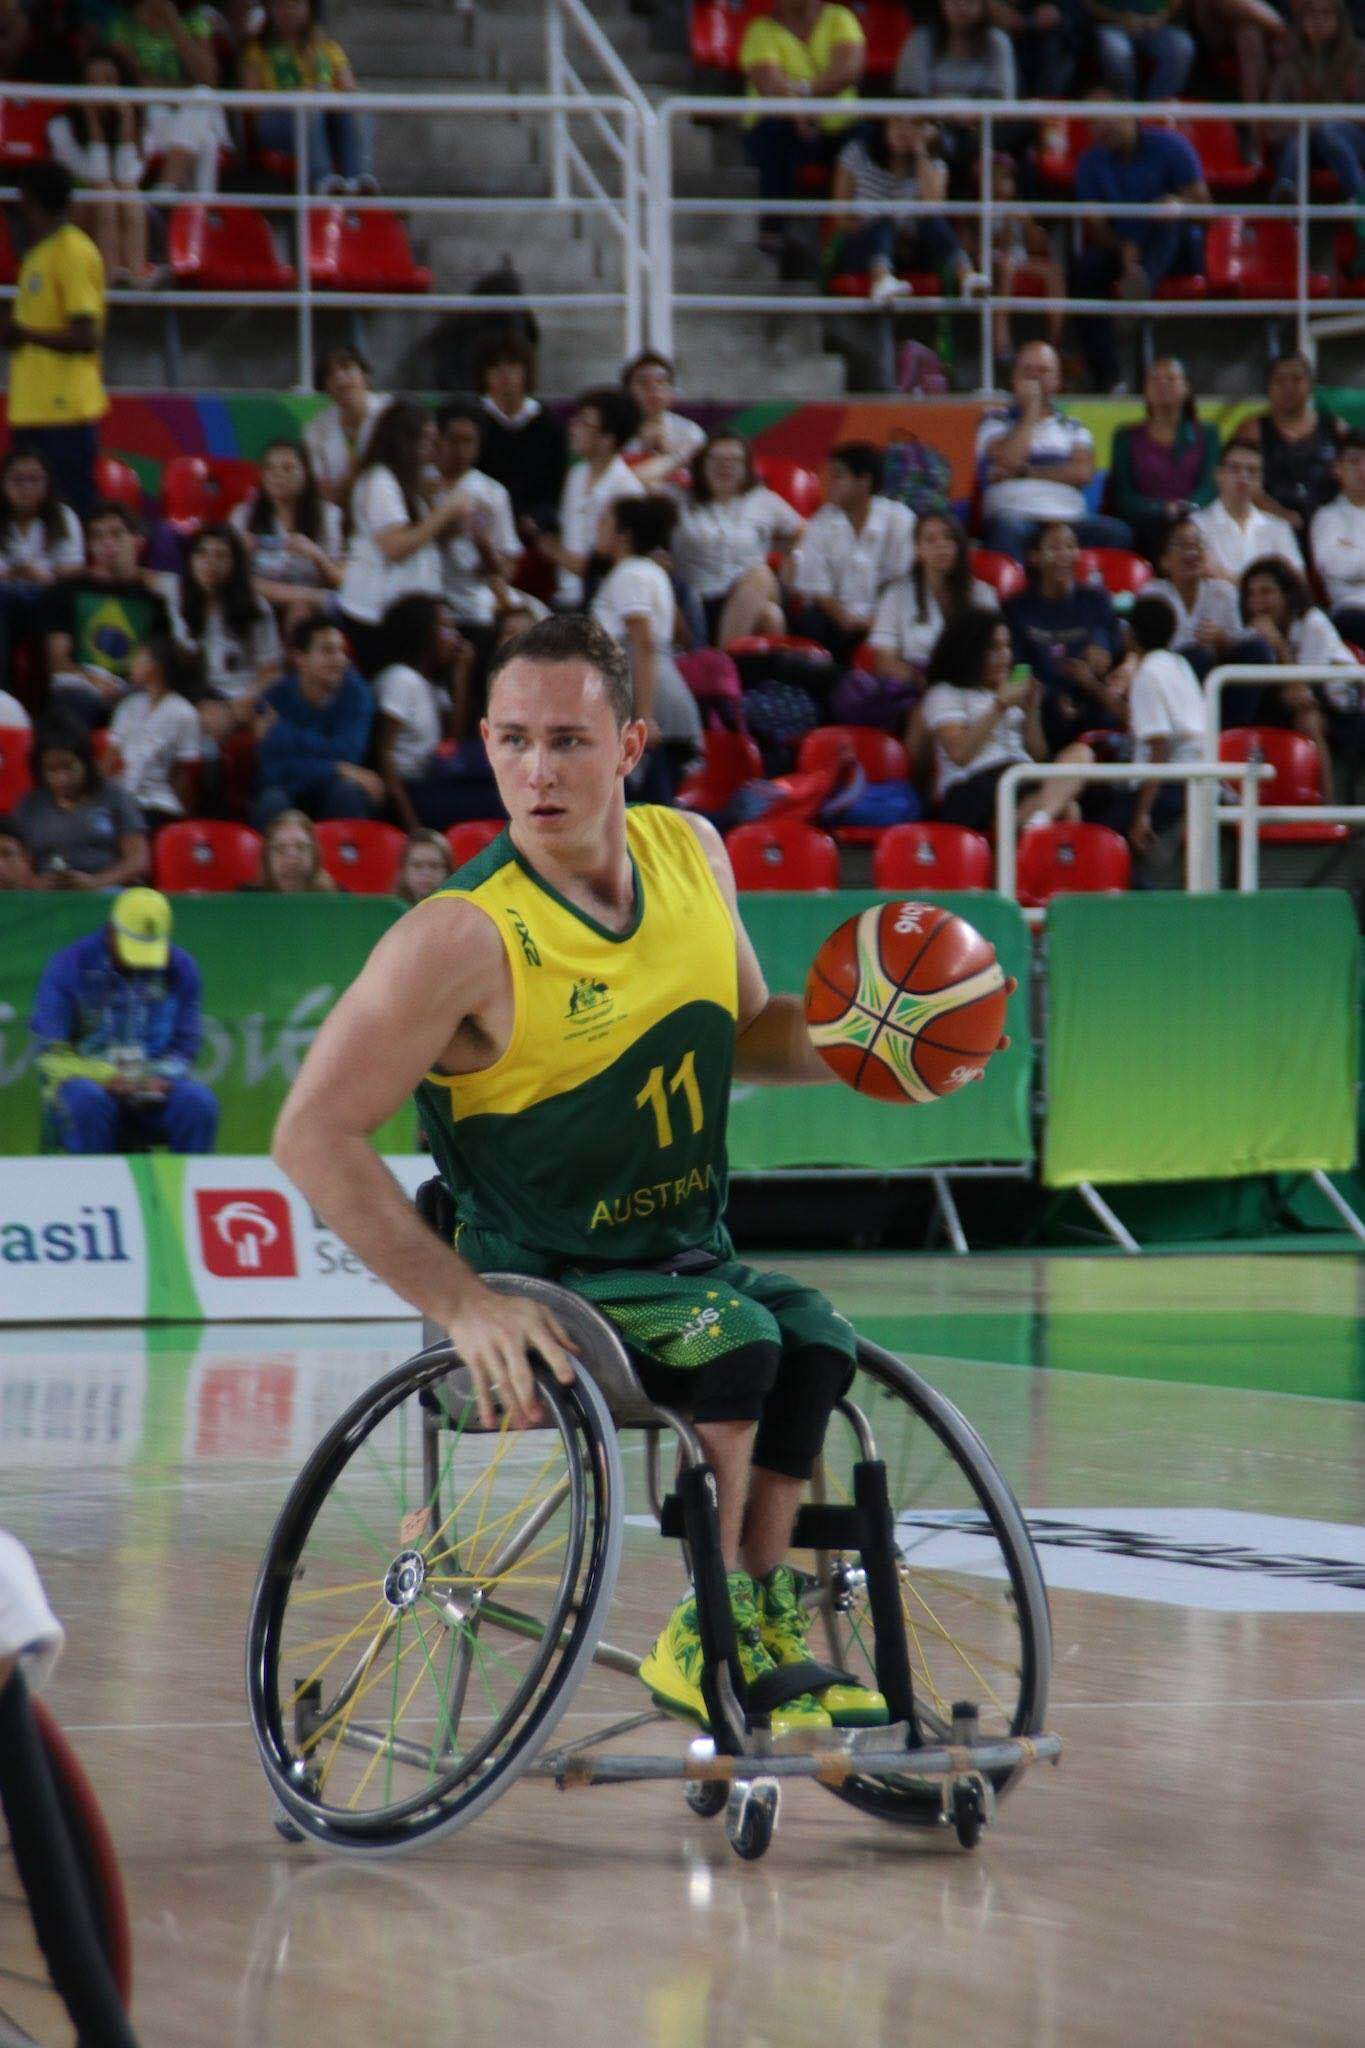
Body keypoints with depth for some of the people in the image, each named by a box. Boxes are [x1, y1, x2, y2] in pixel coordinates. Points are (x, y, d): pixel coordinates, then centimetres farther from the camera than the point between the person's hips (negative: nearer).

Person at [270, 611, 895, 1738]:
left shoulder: (691, 853, -1)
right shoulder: (464, 935, -20)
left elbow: (741, 1027, 19)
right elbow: (315, 1134, -19)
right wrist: (462, 1304, -24)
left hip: (690, 1258, 6)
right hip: (547, 1289, -6)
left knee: (819, 1340, -19)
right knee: (734, 1341, -29)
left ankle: (765, 1619, -3)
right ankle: (704, 1636, -13)